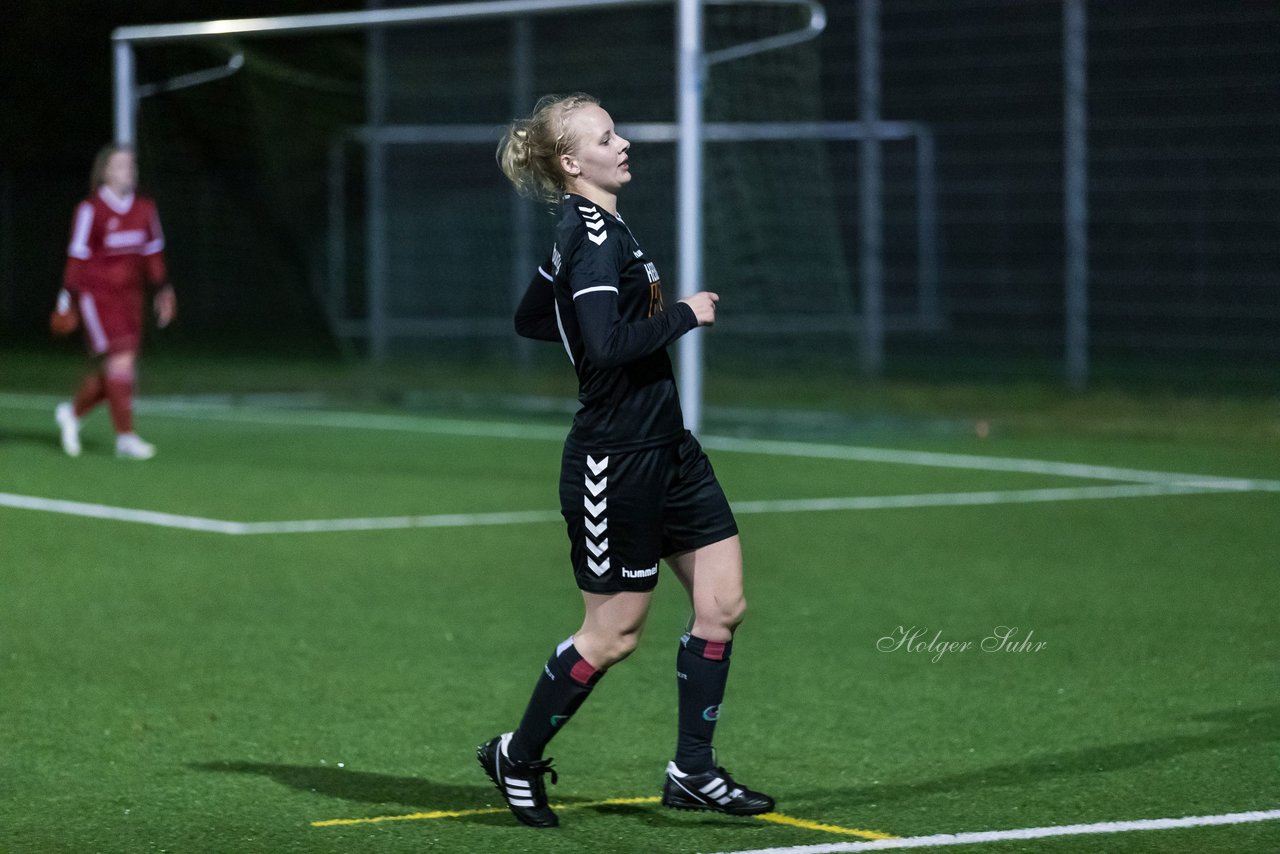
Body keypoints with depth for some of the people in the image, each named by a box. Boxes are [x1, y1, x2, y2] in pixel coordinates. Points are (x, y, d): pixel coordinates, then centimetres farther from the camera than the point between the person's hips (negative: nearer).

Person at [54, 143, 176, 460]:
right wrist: (67, 300, -7)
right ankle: (125, 437, -10)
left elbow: (153, 254, 15)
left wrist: (163, 291, 11)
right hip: (95, 295, -6)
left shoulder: (145, 209, 7)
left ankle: (72, 412, 30)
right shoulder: (90, 210, -9)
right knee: (119, 360, -15)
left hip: (128, 297, 6)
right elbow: (77, 257, -7)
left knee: (113, 373, 5)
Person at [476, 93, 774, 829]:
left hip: (667, 447, 10)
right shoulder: (594, 236, -18)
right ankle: (517, 757, 20)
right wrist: (684, 315, -19)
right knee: (615, 634, 1)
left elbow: (532, 319, 23)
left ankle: (693, 772, 13)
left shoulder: (590, 229, 11)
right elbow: (607, 346, -30)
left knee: (723, 602, 5)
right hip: (615, 459, -10)